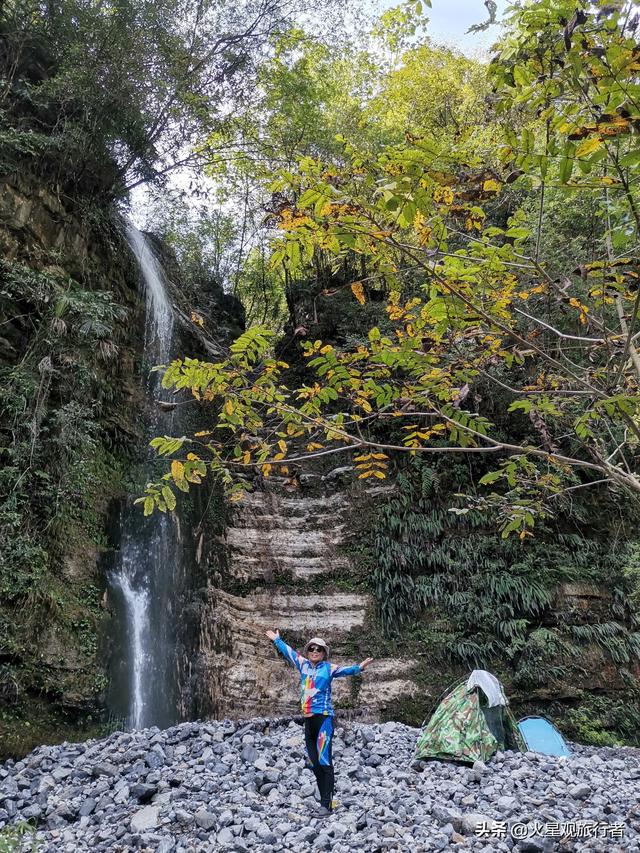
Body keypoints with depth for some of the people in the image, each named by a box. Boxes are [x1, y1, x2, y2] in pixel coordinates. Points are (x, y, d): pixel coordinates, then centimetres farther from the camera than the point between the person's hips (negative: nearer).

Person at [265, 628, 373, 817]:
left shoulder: (329, 668, -3)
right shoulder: (303, 664, 11)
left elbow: (345, 670, -21)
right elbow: (289, 652, 25)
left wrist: (359, 667, -40)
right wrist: (276, 639, 38)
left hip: (324, 717, -6)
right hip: (308, 719, 6)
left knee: (324, 760, -11)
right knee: (314, 763, 7)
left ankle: (326, 804, -9)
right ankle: (324, 800, 15)